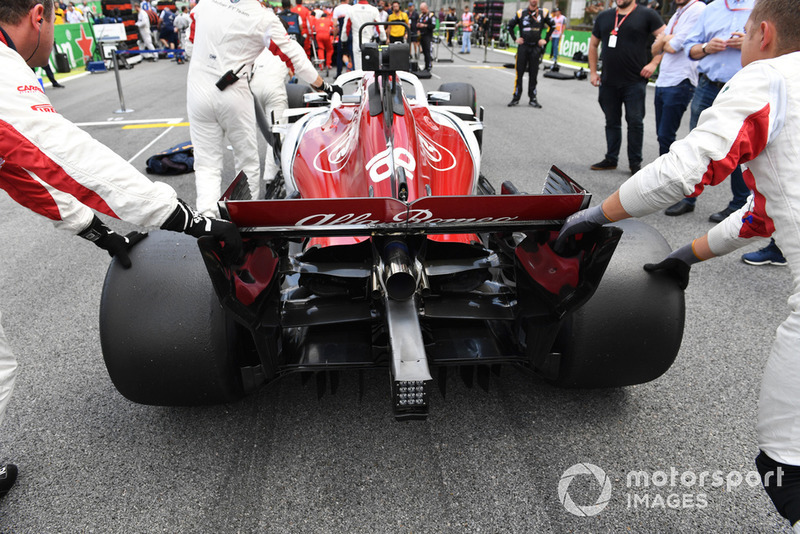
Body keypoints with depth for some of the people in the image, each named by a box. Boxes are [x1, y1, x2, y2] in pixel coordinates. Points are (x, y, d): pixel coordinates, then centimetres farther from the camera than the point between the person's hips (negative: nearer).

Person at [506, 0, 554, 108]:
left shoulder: (544, 13, 4)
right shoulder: (521, 13, 1)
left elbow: (552, 25, 15)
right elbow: (510, 26, 12)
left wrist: (546, 39, 7)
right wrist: (515, 39, 3)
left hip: (536, 47, 1)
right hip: (523, 46, -1)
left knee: (533, 74, 4)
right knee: (519, 73, -1)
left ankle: (532, 99, 9)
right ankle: (516, 97, 6)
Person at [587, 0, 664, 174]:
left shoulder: (647, 15, 0)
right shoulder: (604, 17, 14)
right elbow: (593, 44, 23)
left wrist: (654, 63, -12)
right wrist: (593, 72, 15)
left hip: (635, 82, -4)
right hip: (608, 82, 4)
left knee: (635, 121, -2)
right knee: (612, 122, 11)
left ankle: (635, 162, 7)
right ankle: (611, 159, 21)